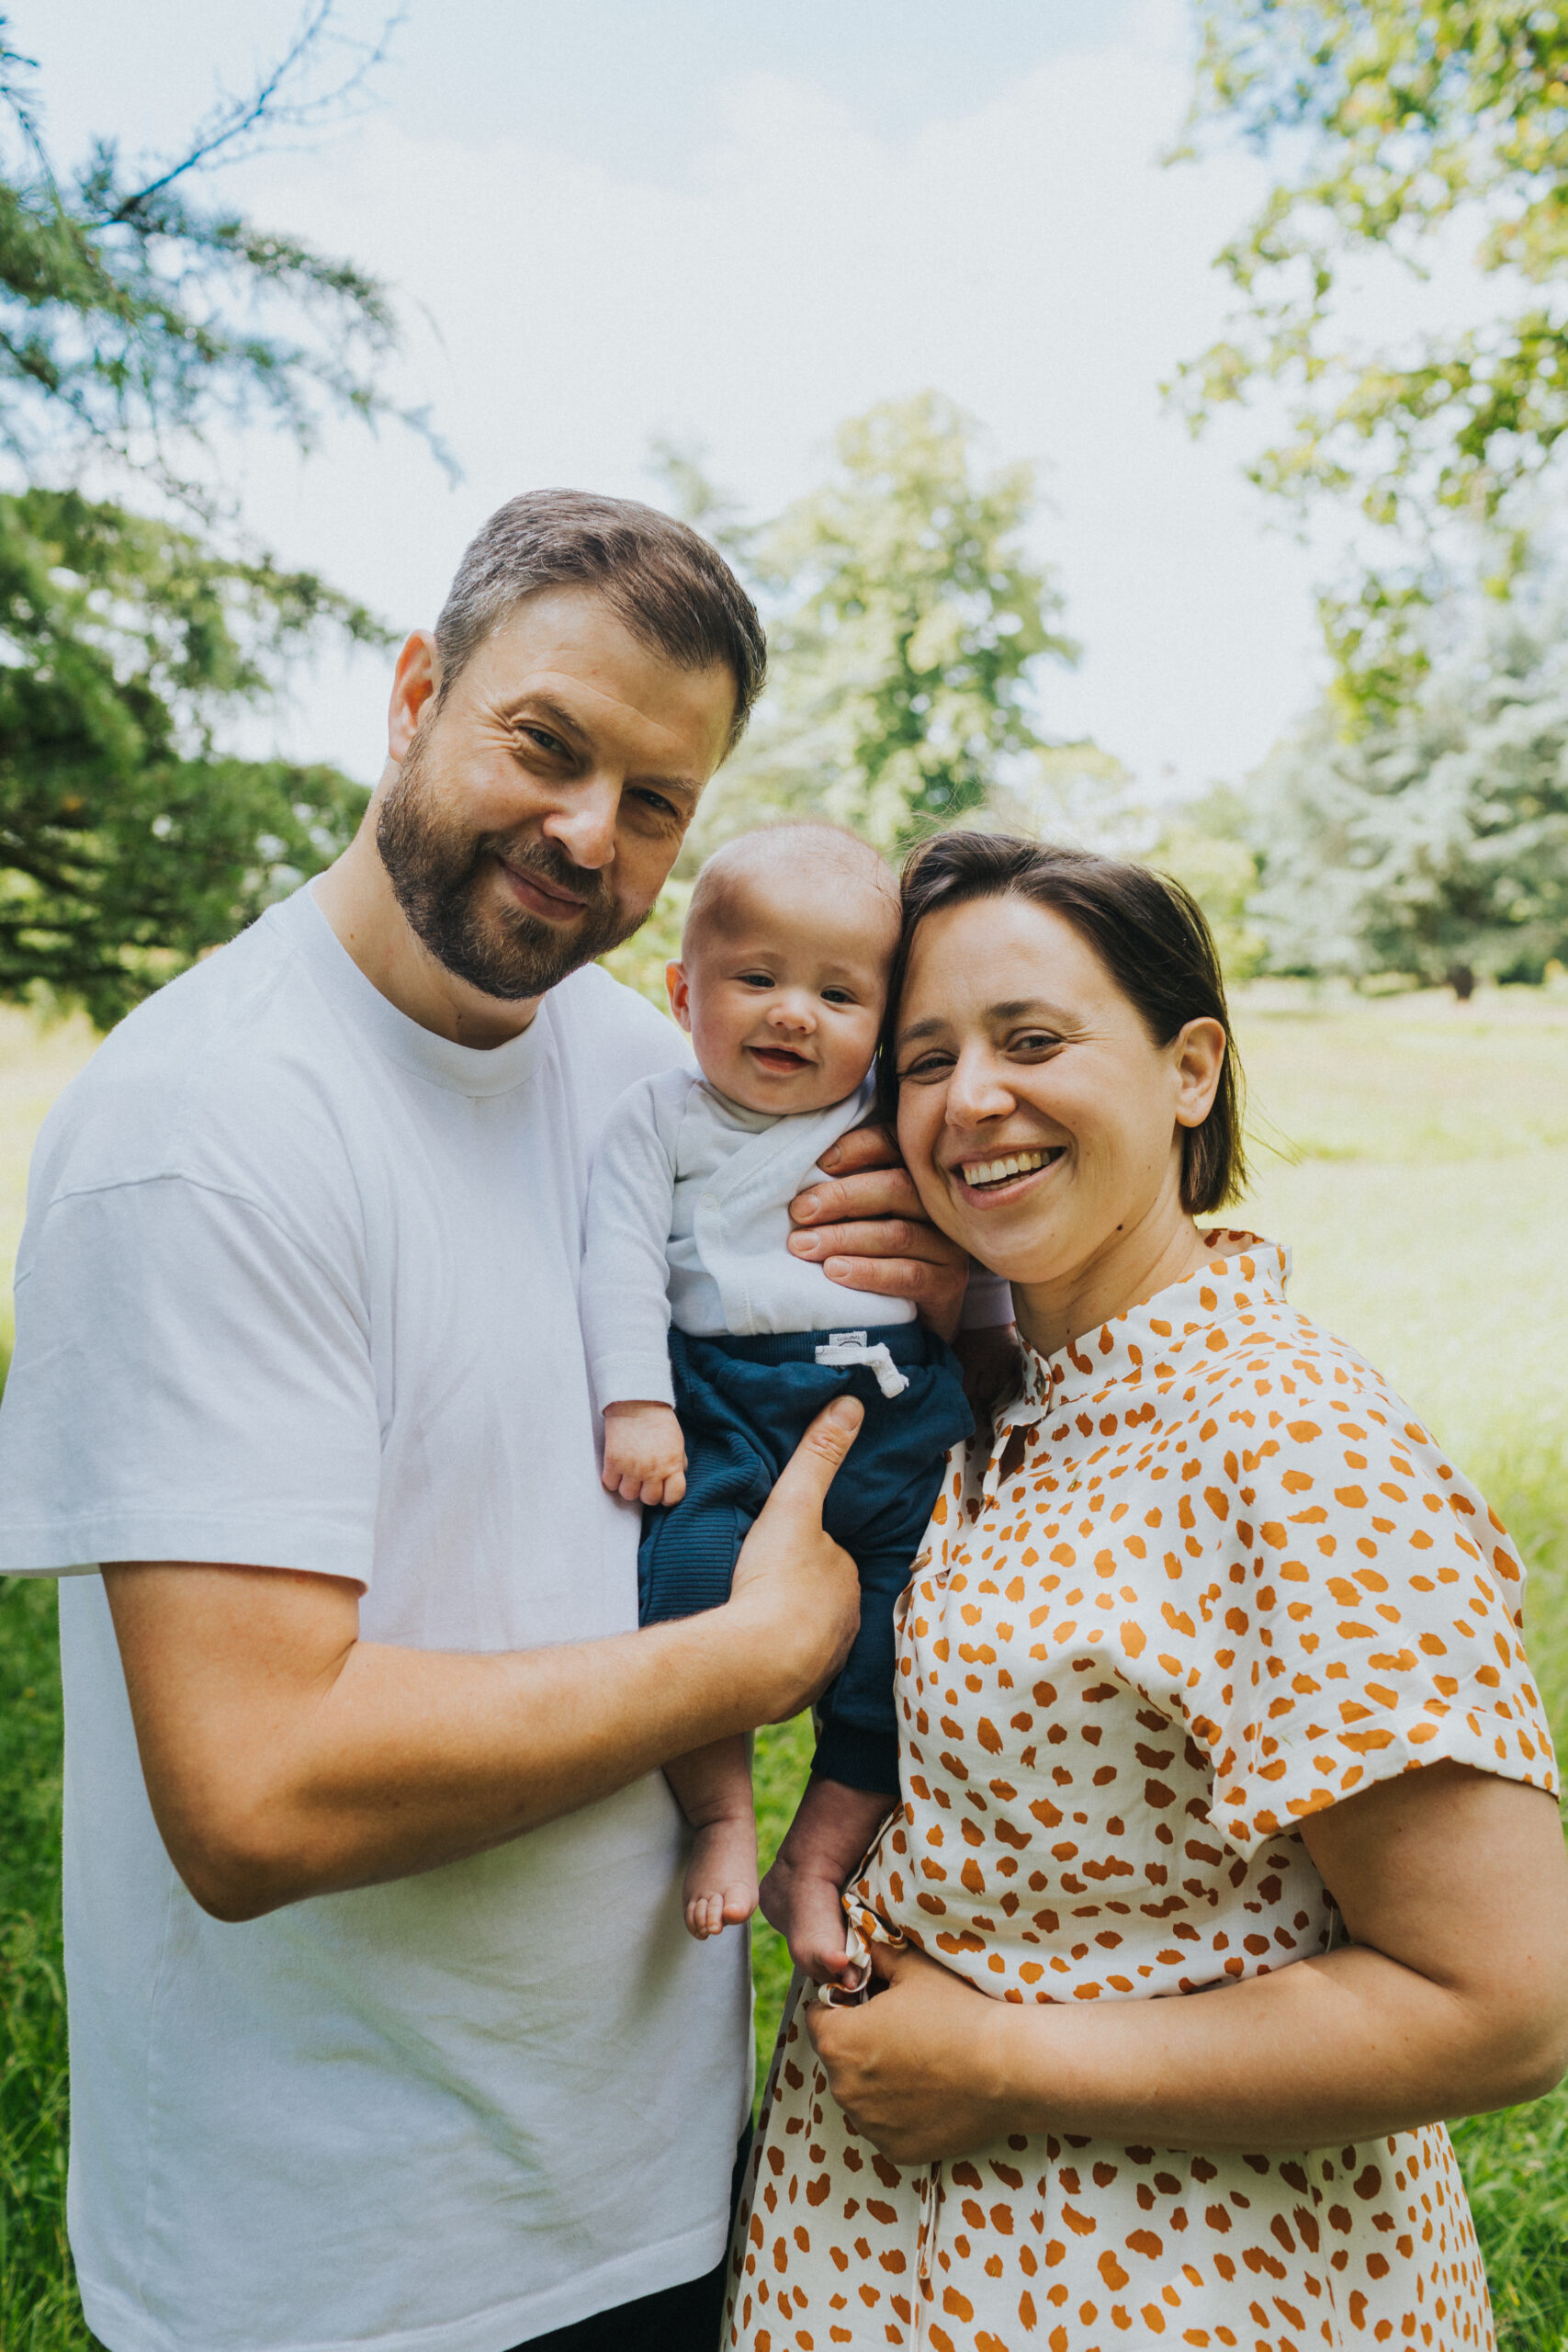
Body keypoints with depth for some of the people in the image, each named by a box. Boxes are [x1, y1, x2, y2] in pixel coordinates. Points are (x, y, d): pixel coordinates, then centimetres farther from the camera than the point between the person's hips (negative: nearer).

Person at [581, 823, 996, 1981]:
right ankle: (722, 1815, -4)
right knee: (687, 1570, -26)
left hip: (894, 1407, 2)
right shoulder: (659, 1119, 7)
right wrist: (636, 1404, -12)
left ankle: (823, 1858, 10)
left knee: (913, 1625, -8)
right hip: (723, 1406, -2)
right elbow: (622, 1264, -1)